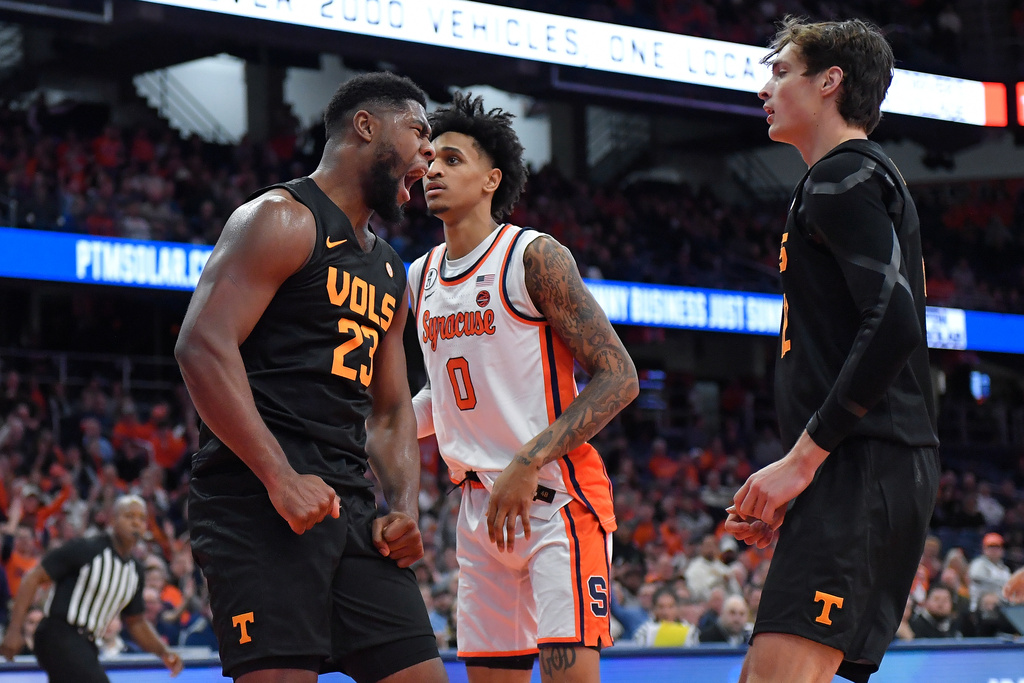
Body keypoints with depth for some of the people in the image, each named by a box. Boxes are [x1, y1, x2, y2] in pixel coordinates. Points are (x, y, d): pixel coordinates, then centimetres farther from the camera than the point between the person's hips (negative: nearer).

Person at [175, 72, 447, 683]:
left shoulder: (390, 271, 24)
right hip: (258, 498, -8)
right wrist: (282, 479, -21)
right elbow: (203, 346, -15)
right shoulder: (284, 220, -3)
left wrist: (406, 509, 7)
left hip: (350, 505, 9)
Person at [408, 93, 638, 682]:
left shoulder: (534, 257, -10)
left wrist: (529, 464, -21)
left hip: (558, 495, -7)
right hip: (481, 506, 7)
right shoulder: (422, 278, 13)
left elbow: (618, 377, -14)